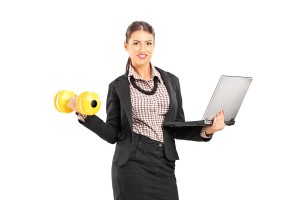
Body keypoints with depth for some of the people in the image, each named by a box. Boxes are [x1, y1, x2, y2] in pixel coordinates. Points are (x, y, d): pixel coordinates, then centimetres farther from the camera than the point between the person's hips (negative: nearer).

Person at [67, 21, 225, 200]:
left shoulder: (171, 80, 9)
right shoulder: (118, 86, 2)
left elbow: (178, 128, 10)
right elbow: (112, 134, 0)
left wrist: (207, 130, -7)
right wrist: (84, 114, -12)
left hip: (165, 164, 3)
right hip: (132, 164, -3)